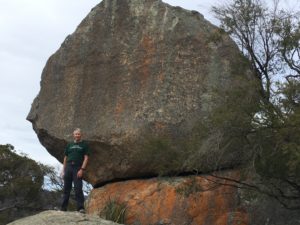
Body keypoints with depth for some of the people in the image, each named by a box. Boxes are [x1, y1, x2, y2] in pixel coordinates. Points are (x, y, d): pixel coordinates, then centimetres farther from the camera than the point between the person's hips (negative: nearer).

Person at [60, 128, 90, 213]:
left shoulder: (84, 145, 6)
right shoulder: (69, 145, 17)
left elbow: (86, 158, -2)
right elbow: (65, 158, 17)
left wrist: (82, 169, -13)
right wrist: (63, 170, 10)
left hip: (78, 168, -4)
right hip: (68, 167, 4)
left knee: (78, 189, -11)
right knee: (66, 189, 6)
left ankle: (80, 208, -11)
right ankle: (63, 208, 10)